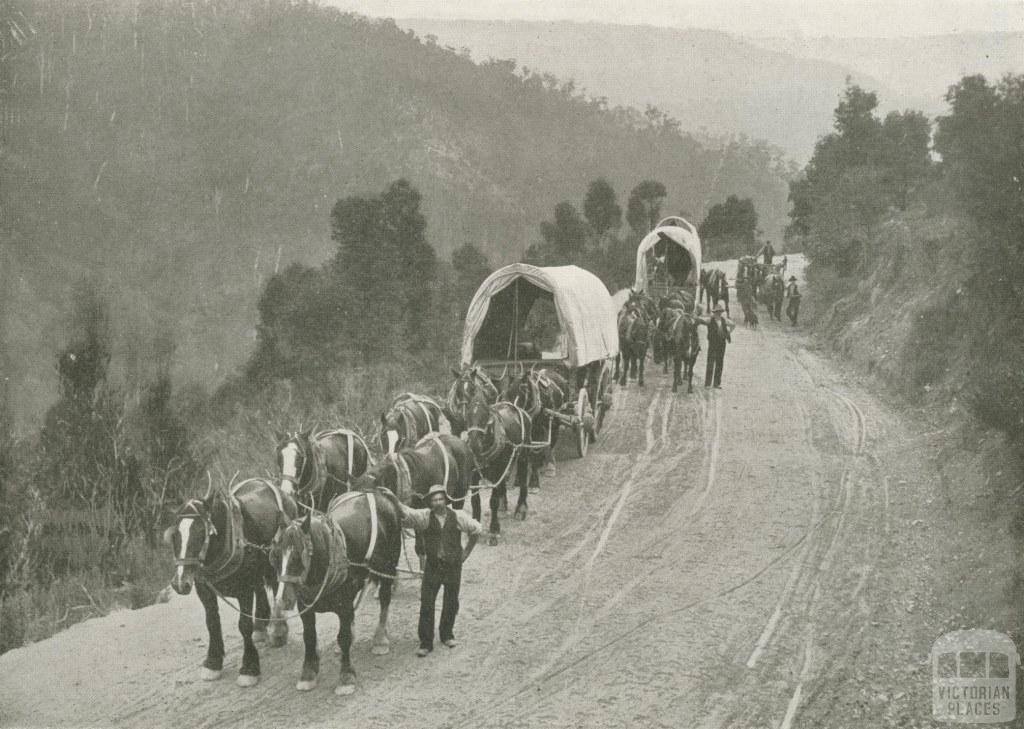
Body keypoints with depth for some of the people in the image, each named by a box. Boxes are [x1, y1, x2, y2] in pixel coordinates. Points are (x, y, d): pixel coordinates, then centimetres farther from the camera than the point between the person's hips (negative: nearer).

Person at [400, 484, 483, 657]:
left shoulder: (458, 517, -4)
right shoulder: (425, 517, -8)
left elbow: (477, 529, 9)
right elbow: (406, 513, -23)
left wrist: (466, 551, 8)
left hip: (453, 565, 1)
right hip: (433, 565, -1)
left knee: (451, 602, 12)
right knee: (426, 603, -5)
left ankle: (447, 634, 34)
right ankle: (425, 642, 2)